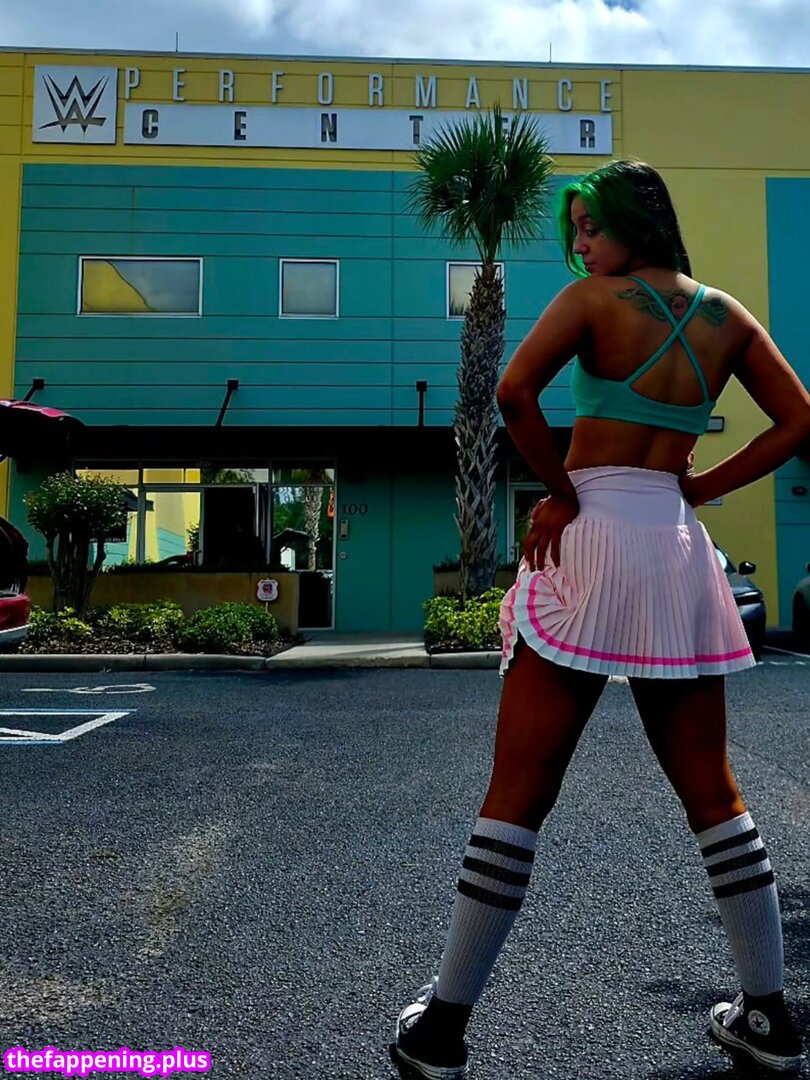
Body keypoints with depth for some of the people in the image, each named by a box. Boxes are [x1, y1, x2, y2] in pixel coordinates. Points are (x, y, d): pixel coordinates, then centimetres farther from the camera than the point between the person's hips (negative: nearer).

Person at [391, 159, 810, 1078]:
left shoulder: (594, 298, -1)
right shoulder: (729, 316, 13)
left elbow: (514, 393, -16)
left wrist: (560, 490, -4)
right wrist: (698, 487, 10)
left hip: (592, 543, -5)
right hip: (680, 553, 5)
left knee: (517, 794, 0)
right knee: (711, 791, 16)